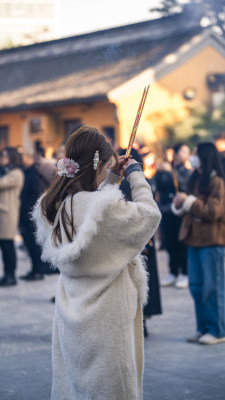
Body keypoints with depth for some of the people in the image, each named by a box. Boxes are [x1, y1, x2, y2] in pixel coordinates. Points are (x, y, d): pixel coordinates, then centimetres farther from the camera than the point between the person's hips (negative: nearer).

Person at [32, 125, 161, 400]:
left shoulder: (57, 206, 1)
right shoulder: (105, 206, -24)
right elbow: (150, 215, -12)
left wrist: (112, 178, 15)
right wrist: (135, 175, -2)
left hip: (72, 313, 8)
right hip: (105, 317, -8)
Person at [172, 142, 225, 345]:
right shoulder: (197, 179, 13)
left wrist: (188, 201, -17)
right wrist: (180, 204, 1)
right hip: (195, 239, 8)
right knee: (196, 286, 10)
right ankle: (203, 328, 18)